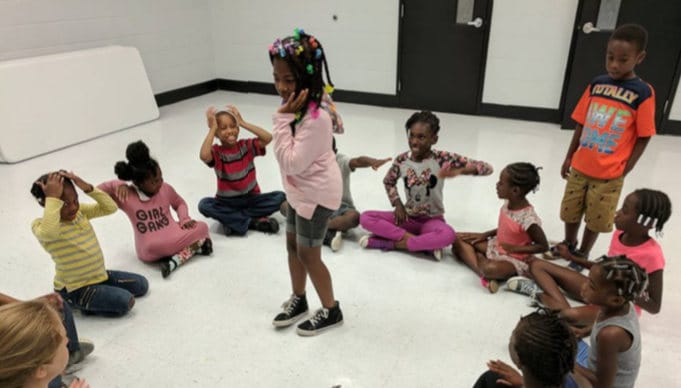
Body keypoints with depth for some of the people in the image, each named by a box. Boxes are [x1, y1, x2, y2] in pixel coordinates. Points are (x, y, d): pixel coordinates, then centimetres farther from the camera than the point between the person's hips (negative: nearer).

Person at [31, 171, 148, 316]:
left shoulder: (80, 211, 2)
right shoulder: (40, 225, -19)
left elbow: (110, 207, -2)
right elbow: (48, 232, -44)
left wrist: (87, 188, -15)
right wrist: (53, 198, -37)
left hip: (99, 275, 8)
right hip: (74, 288, -8)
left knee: (141, 285, 10)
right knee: (125, 302, -22)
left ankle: (89, 300, 13)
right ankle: (78, 302, -1)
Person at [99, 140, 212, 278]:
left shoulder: (165, 189, 2)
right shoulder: (126, 196, -6)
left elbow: (180, 203, 19)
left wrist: (185, 218, 0)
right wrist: (118, 184, -18)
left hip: (174, 235, 3)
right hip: (150, 249, -3)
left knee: (201, 227, -11)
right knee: (154, 247, -30)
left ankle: (175, 260, -25)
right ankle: (194, 246, -17)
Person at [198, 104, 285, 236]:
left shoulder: (246, 146, -7)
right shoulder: (216, 152, -11)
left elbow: (268, 138, -24)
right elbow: (203, 156, -37)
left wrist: (243, 122, -21)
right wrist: (212, 128, -27)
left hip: (251, 198, 2)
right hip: (227, 202, -1)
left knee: (280, 197, -21)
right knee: (204, 205, -30)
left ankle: (232, 220, -19)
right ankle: (253, 221, -26)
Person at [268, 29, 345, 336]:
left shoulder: (316, 117, -32)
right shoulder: (299, 104, -2)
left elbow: (291, 162, -30)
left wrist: (282, 119, -29)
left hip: (315, 193, -9)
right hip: (300, 189, 10)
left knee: (308, 255, 5)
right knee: (292, 245, 21)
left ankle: (331, 310, 28)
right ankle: (298, 300, 42)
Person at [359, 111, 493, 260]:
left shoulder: (442, 158, -16)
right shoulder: (402, 160, -7)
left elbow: (487, 168, -17)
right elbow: (388, 182, 13)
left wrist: (459, 171, -36)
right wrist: (397, 204, -4)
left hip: (432, 219, -3)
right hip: (408, 217, 4)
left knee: (448, 235, -38)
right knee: (365, 217, -16)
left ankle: (393, 243, -19)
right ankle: (426, 244, -21)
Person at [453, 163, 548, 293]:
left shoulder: (528, 219, -28)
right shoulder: (508, 203, -5)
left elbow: (543, 246, -18)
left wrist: (515, 248, -23)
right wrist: (485, 235, 2)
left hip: (514, 259, -9)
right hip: (496, 247, 9)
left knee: (491, 268, -41)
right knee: (459, 240, -2)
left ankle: (479, 257, -8)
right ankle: (484, 273, -17)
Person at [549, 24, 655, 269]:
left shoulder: (643, 93, -11)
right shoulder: (596, 84, 1)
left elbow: (643, 137, -8)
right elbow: (581, 124, 6)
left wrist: (624, 171, -10)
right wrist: (569, 157, 8)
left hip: (609, 174, -3)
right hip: (580, 167, 4)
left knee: (595, 219, 11)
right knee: (570, 212, 18)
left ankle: (582, 254, 32)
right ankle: (568, 245, 41)